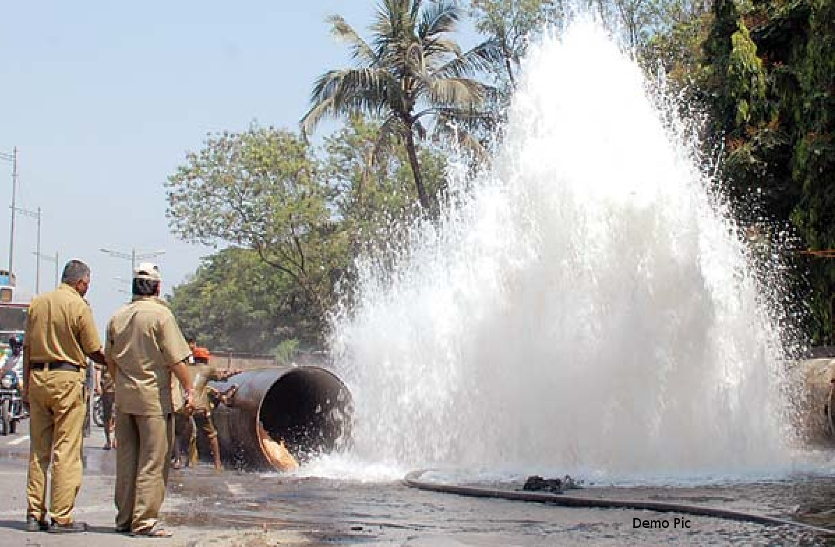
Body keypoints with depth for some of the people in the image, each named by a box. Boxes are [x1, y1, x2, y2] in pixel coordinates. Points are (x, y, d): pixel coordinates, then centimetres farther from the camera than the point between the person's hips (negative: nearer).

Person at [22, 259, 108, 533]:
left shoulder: (37, 302, 9)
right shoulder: (79, 306, -7)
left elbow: (27, 347, 10)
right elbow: (94, 352, -3)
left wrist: (26, 385, 15)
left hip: (37, 377, 6)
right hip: (67, 379, -6)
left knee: (38, 449, 11)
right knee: (66, 451, -2)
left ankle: (34, 514, 12)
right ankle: (61, 517, -2)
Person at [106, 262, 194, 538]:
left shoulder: (118, 316, 8)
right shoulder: (161, 314, -10)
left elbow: (110, 359, 15)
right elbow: (176, 359, -14)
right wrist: (189, 389, -6)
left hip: (123, 398, 6)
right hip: (153, 397, -6)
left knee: (125, 460, 12)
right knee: (153, 461, -2)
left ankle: (124, 518, 19)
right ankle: (145, 520, -3)